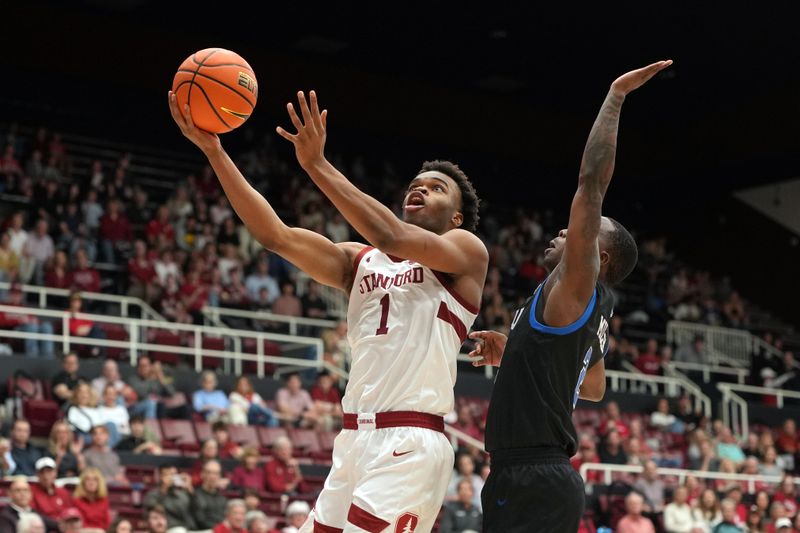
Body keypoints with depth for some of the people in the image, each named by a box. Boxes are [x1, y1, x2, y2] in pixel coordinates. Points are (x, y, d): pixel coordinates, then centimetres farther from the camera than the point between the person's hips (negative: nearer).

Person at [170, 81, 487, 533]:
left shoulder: (467, 250, 3)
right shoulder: (360, 261, 18)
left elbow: (391, 237, -16)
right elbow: (275, 234, 6)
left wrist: (317, 164, -17)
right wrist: (214, 150, -2)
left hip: (411, 444, -6)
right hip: (355, 439, 6)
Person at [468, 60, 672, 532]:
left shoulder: (577, 288, -7)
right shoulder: (591, 315, 19)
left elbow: (593, 180, -13)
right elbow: (595, 389, 36)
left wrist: (615, 95, -7)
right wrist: (516, 354, 31)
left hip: (533, 486, -10)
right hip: (538, 480, 10)